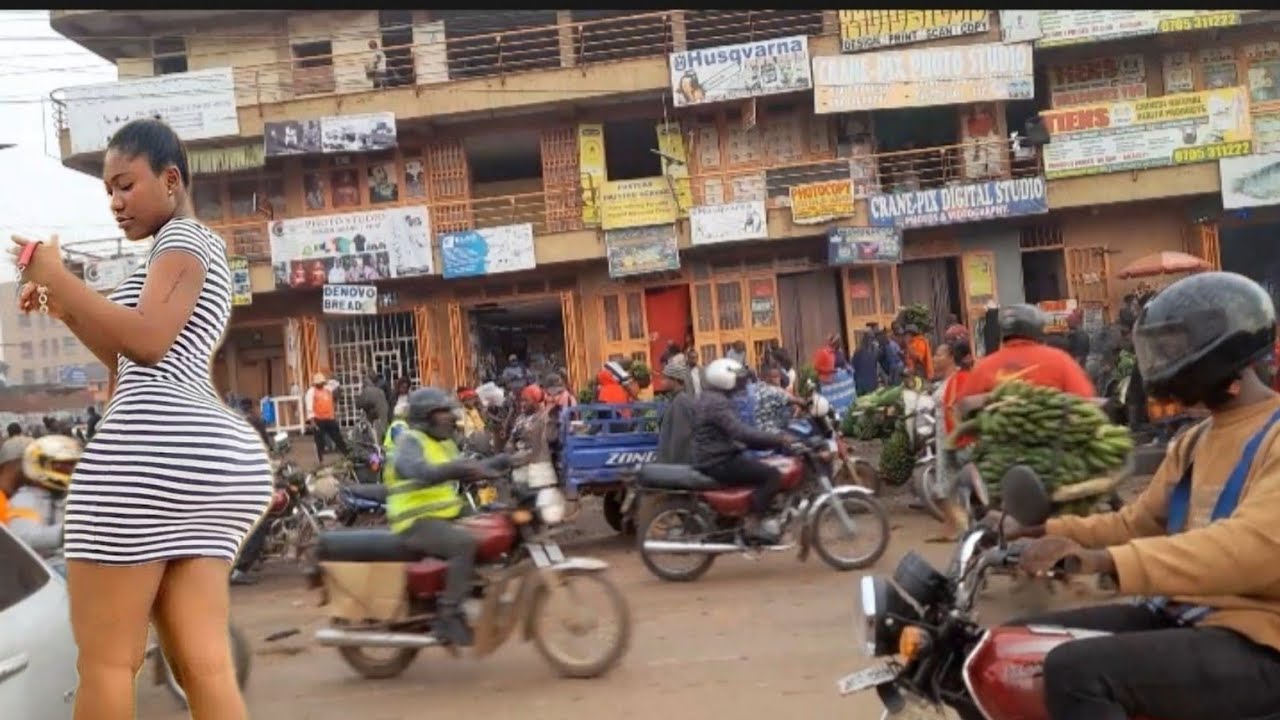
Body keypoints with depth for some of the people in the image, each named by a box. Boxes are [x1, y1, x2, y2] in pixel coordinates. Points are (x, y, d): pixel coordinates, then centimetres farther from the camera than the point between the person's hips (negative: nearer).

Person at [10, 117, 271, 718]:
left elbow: (148, 342, -15)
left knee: (105, 660, -2)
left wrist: (57, 276, -7)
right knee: (204, 664, 2)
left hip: (156, 444, -10)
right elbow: (135, 364, 30)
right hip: (210, 452, 10)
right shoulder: (195, 250, 31)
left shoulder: (183, 237, 2)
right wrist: (65, 308, 21)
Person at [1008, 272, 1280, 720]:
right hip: (1181, 615, 9)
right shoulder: (1193, 442, 18)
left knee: (1075, 671, -29)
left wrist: (1106, 561, -40)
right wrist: (1043, 531, 11)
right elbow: (1137, 522, 24)